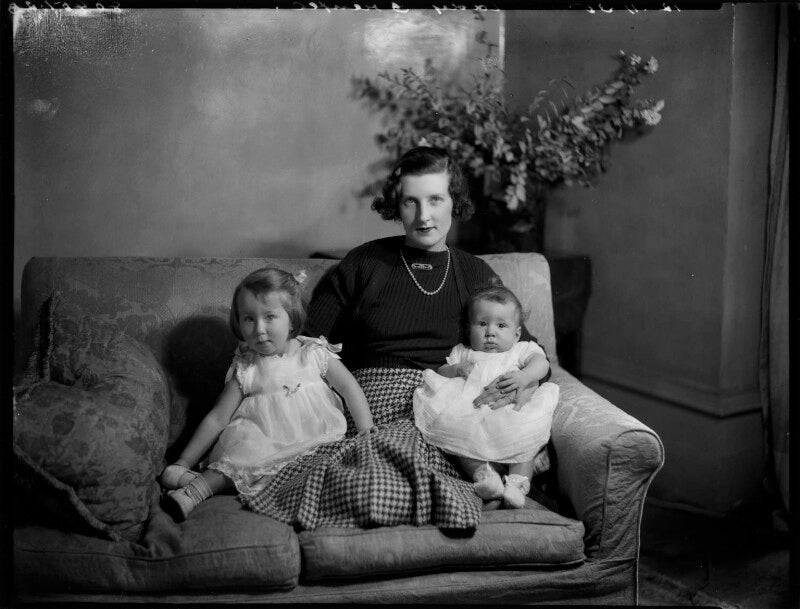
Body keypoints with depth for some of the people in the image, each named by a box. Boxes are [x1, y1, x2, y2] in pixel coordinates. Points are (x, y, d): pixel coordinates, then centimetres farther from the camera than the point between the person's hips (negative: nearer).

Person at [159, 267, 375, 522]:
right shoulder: (245, 369, 3)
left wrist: (368, 436, -2)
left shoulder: (315, 353, 2)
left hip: (315, 440, -1)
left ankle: (199, 487, -32)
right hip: (263, 444, 1)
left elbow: (350, 389, 7)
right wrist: (183, 463, -3)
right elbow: (217, 418, 3)